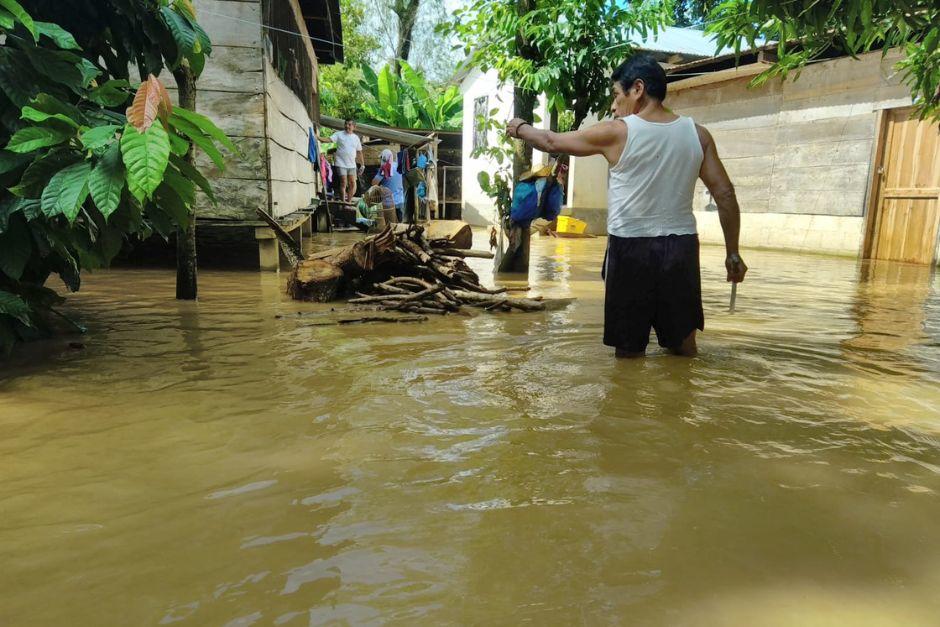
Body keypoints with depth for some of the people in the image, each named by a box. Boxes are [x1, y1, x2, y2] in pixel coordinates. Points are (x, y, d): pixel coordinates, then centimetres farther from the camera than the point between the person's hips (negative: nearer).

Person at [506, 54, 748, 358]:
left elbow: (552, 141, 5)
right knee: (683, 345, 16)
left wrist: (520, 128, 24)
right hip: (681, 247, 4)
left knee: (629, 350, 8)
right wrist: (733, 253, 9)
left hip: (631, 248, -3)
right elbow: (725, 194, 2)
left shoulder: (616, 132, -7)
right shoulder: (697, 134, 3)